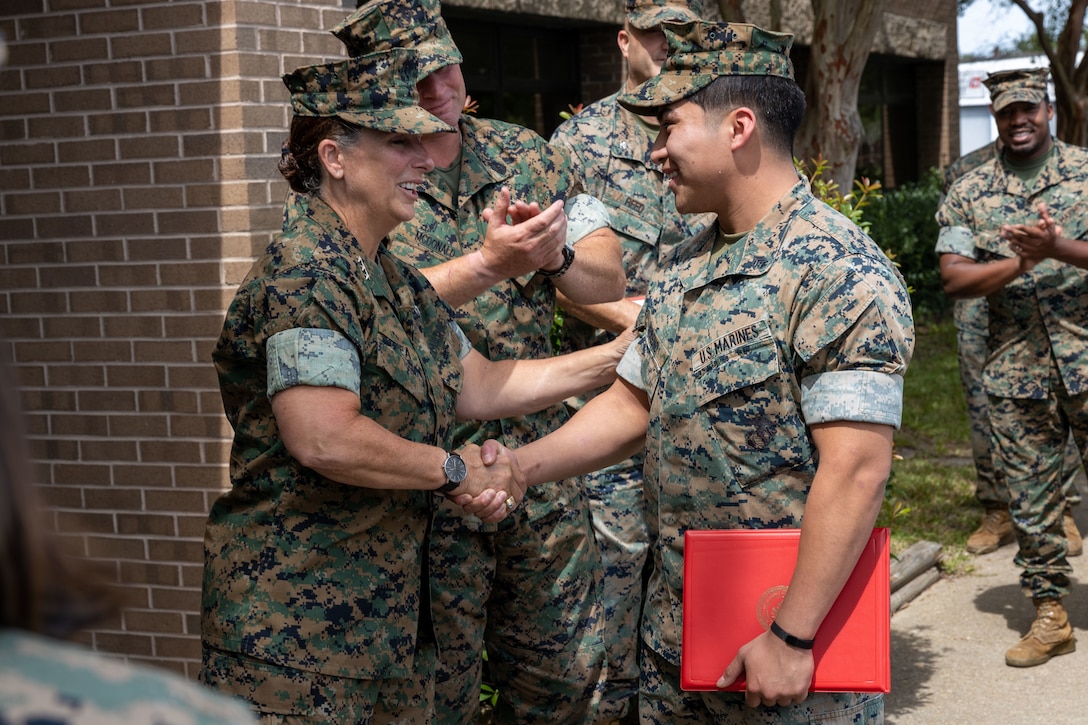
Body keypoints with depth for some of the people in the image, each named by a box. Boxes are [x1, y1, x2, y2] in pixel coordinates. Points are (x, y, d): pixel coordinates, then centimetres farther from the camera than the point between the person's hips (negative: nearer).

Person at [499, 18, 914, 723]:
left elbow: (855, 469, -23)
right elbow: (630, 405, 16)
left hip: (789, 642, -7)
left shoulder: (840, 272, -18)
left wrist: (793, 637, -23)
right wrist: (522, 465, 2)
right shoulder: (687, 270, 9)